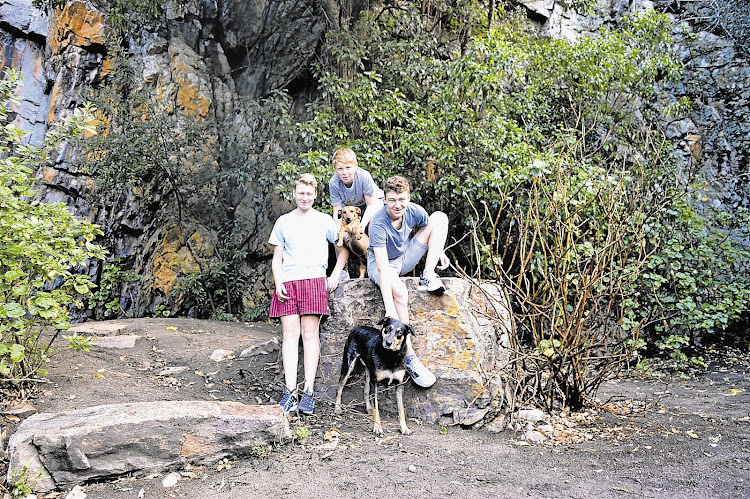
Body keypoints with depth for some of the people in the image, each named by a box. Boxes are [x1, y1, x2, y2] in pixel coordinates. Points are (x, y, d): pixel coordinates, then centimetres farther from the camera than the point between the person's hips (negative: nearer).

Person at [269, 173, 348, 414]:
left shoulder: (325, 221, 12)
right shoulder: (283, 222, 16)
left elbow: (343, 249, 16)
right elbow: (277, 258, 15)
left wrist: (335, 275, 4)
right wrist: (278, 283, 1)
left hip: (314, 280, -2)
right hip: (287, 282, 2)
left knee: (310, 334, -7)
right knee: (289, 335, -6)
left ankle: (309, 392, -7)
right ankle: (290, 393, -9)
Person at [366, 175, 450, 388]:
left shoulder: (414, 211, -16)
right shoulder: (378, 223, -31)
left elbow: (432, 229, 9)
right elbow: (383, 268, -38)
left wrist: (439, 251, -10)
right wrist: (390, 310, -46)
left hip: (405, 258, 5)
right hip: (382, 263, -5)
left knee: (440, 217, -8)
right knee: (399, 291, -40)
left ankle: (428, 278, -19)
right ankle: (409, 357, -32)